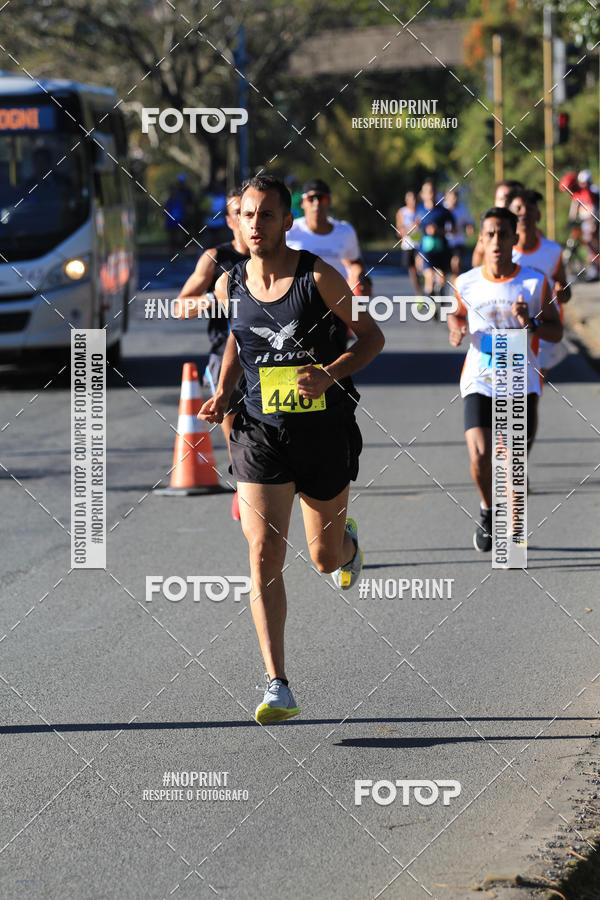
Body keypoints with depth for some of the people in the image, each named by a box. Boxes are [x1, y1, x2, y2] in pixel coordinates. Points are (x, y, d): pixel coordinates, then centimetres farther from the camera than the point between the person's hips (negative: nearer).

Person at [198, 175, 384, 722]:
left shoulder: (318, 277, -9)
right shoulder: (229, 286, 2)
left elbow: (372, 338, -2)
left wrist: (330, 374, -19)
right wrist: (222, 396, 5)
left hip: (324, 427, -1)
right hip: (261, 430, 2)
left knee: (325, 557, 11)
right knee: (264, 554, -13)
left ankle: (347, 538, 52)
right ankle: (278, 688, -13)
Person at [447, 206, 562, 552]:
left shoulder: (535, 283, -5)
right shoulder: (466, 283, -2)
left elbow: (557, 331, 0)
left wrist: (531, 323, -20)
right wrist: (456, 329, -8)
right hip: (479, 381, 0)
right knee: (480, 455, -16)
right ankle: (488, 510, 15)